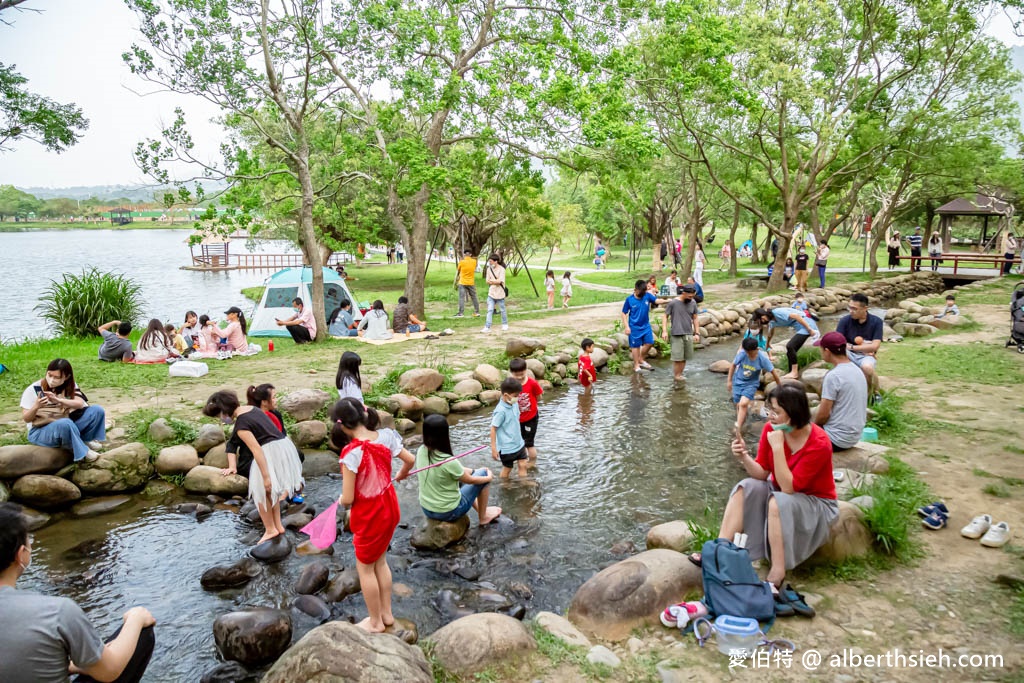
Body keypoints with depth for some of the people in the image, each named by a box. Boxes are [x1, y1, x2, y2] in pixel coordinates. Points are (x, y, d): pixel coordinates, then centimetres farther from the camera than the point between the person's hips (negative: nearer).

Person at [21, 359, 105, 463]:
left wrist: (59, 400, -34)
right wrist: (36, 407, -31)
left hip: (67, 426, 4)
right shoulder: (33, 390, -10)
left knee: (97, 410, -15)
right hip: (41, 432, -4)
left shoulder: (70, 386, 1)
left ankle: (87, 440, -4)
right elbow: (26, 419, -10)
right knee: (65, 424, -40)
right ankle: (81, 452, -21)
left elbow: (80, 404, -17)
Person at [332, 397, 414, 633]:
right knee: (380, 561, 25)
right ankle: (386, 613, 39)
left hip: (369, 515, -6)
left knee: (365, 567, 16)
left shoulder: (352, 452, -28)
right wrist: (401, 475, 24)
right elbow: (410, 460, 3)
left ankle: (375, 622, 31)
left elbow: (348, 499, -23)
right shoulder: (386, 436, -11)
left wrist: (341, 500, 1)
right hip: (390, 508, 6)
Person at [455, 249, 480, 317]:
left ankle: (460, 313, -8)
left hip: (462, 283, -3)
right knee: (474, 297, 13)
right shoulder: (474, 261, -2)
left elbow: (458, 271, 5)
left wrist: (457, 277, 23)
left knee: (461, 298, -3)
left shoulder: (461, 262, -9)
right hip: (471, 283, 3)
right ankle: (477, 312, 18)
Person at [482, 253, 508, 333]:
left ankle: (505, 324, 31)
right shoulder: (489, 269, 5)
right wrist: (496, 281, -13)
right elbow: (487, 281, 2)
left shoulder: (501, 269, -11)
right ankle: (487, 327, -7)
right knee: (490, 310, -3)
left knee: (502, 309, 11)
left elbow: (499, 281, -19)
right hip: (491, 293, 4)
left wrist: (491, 281, -11)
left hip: (500, 293, -4)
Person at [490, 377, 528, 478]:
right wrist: (494, 449, -18)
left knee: (523, 465, 9)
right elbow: (493, 429, -20)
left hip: (519, 443, 7)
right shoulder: (500, 411, -25)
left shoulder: (514, 404, -2)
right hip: (507, 447, -7)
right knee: (507, 469, 10)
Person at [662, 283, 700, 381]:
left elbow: (695, 319, 12)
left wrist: (697, 333, 8)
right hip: (677, 335, -4)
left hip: (689, 335, 4)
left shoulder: (693, 303, 4)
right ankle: (676, 375, 9)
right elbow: (665, 317, -2)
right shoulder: (673, 303, -9)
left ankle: (680, 375, 17)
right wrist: (664, 331, -11)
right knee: (677, 357, -4)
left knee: (684, 357, 6)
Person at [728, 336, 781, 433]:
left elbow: (773, 372, -10)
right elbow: (733, 365, -3)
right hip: (738, 381, 2)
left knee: (743, 403, -22)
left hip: (751, 383, -2)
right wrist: (729, 380, 2)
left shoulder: (762, 358, -22)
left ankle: (738, 429, -17)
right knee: (738, 405, 2)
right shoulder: (742, 353, -20)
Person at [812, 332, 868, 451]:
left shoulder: (833, 376, -20)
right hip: (855, 435, 8)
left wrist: (813, 425, 2)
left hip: (837, 439, -8)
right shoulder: (857, 370, 6)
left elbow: (823, 414, -19)